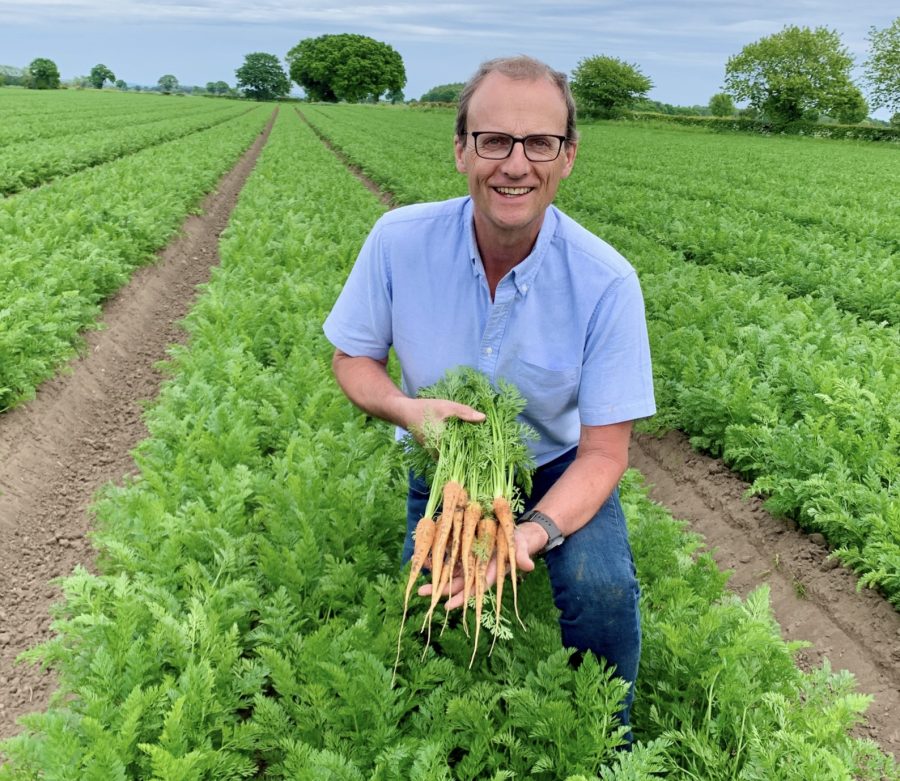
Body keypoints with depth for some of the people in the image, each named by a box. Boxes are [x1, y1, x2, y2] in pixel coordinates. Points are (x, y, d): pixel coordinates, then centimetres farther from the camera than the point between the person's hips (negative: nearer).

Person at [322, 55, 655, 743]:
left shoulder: (607, 284, -26)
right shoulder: (400, 241, -20)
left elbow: (604, 452, -22)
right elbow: (352, 359, -4)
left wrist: (534, 532, -41)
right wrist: (407, 407, -28)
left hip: (558, 469, -2)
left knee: (601, 588, -27)